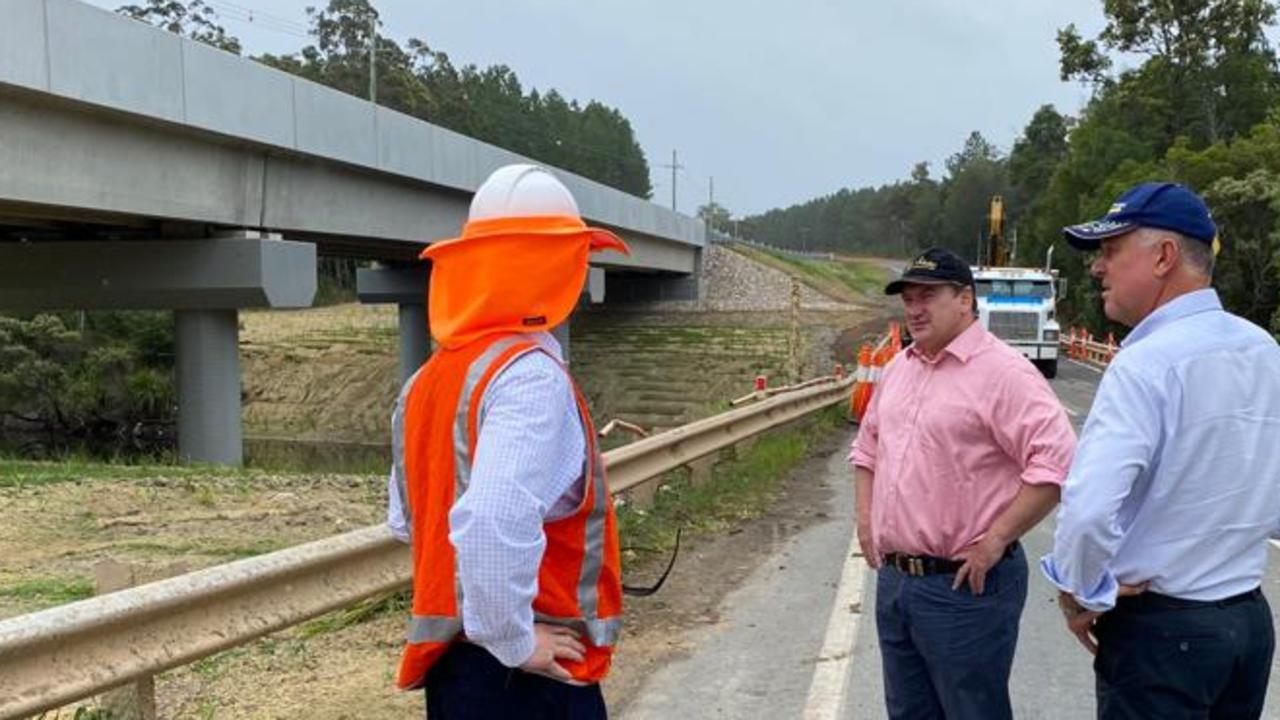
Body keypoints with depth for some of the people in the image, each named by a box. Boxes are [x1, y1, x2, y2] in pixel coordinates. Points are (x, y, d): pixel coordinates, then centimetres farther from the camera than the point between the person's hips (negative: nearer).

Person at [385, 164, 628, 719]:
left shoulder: (428, 380, 8)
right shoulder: (531, 374, -19)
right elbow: (495, 523, -33)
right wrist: (516, 641, -20)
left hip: (450, 662, 8)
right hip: (529, 676, -8)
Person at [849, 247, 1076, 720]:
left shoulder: (1001, 371, -15)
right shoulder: (899, 367, 12)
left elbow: (1057, 463, -23)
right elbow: (868, 445, 25)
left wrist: (994, 541, -21)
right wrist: (865, 517, 13)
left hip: (963, 586, -8)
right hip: (893, 579, 8)